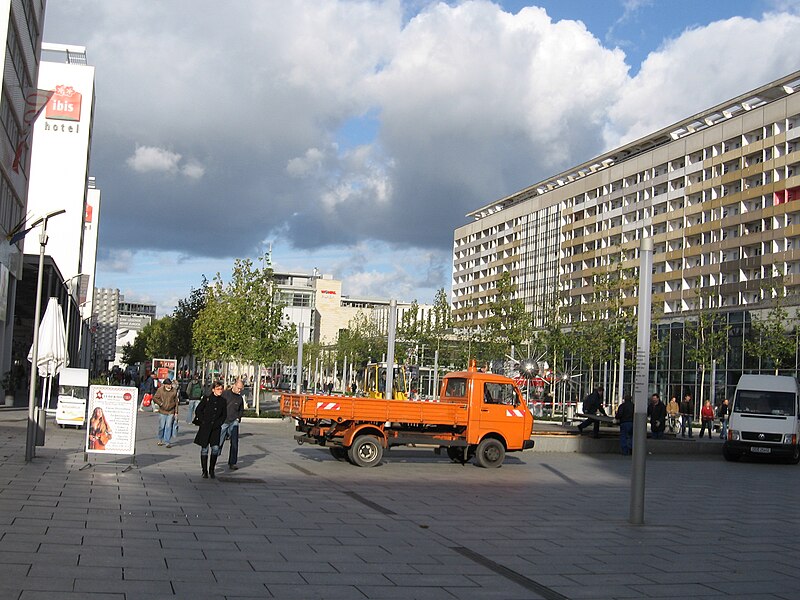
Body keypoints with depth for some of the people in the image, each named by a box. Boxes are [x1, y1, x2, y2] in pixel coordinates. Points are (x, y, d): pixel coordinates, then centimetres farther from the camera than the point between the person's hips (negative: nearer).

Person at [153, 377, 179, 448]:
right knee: (161, 427, 6)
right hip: (162, 411, 0)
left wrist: (176, 412, 6)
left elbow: (176, 402, 7)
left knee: (168, 427, -5)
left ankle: (167, 441, -1)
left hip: (171, 412, 0)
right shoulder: (160, 390, -1)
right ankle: (160, 440, 25)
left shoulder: (174, 391, 2)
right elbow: (155, 398, 4)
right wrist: (160, 403, -12)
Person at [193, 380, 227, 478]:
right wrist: (203, 422, -5)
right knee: (204, 448, 1)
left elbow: (224, 415, 12)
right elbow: (198, 410, 2)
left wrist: (217, 423, -1)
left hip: (216, 428, 2)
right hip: (205, 427, -2)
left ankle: (211, 469, 9)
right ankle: (204, 471, 9)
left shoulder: (223, 401, 7)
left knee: (215, 448, -6)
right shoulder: (206, 398, -1)